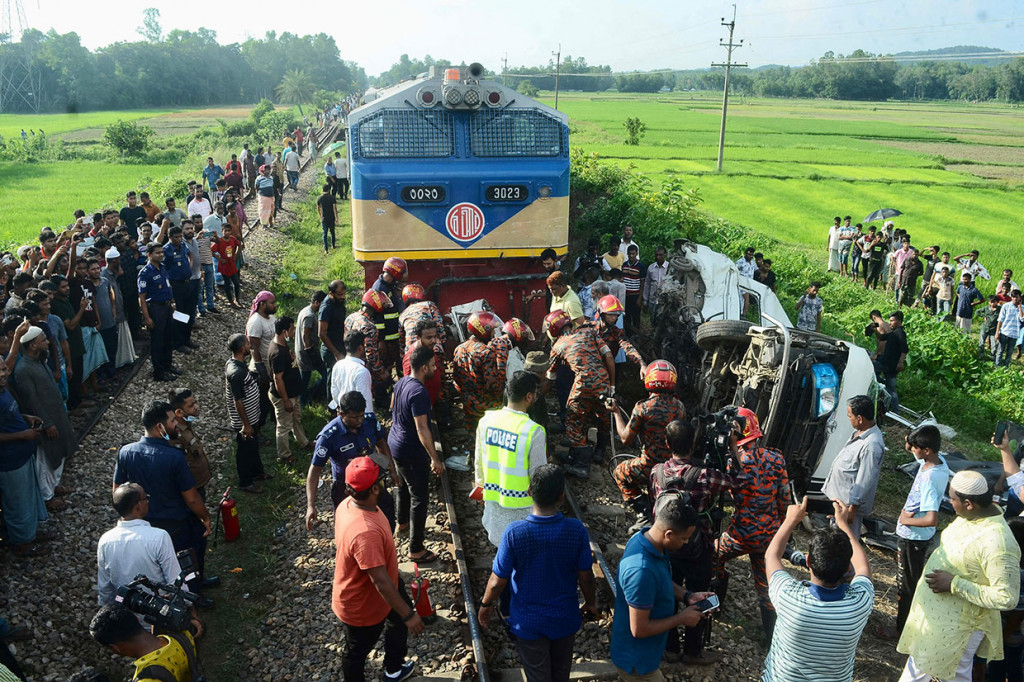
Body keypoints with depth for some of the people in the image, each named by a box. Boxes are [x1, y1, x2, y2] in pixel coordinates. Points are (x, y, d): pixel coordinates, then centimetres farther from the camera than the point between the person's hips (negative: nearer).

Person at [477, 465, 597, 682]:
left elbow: (497, 581, -16)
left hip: (528, 621, -1)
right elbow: (585, 577, -10)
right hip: (565, 619, 2)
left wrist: (485, 605, 4)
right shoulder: (576, 530, -23)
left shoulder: (514, 533, -27)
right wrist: (591, 603, 10)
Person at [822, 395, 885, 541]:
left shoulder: (871, 445, -29)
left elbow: (865, 481, -26)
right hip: (839, 496, 10)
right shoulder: (861, 432, 2)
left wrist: (852, 508, -21)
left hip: (849, 502, -10)